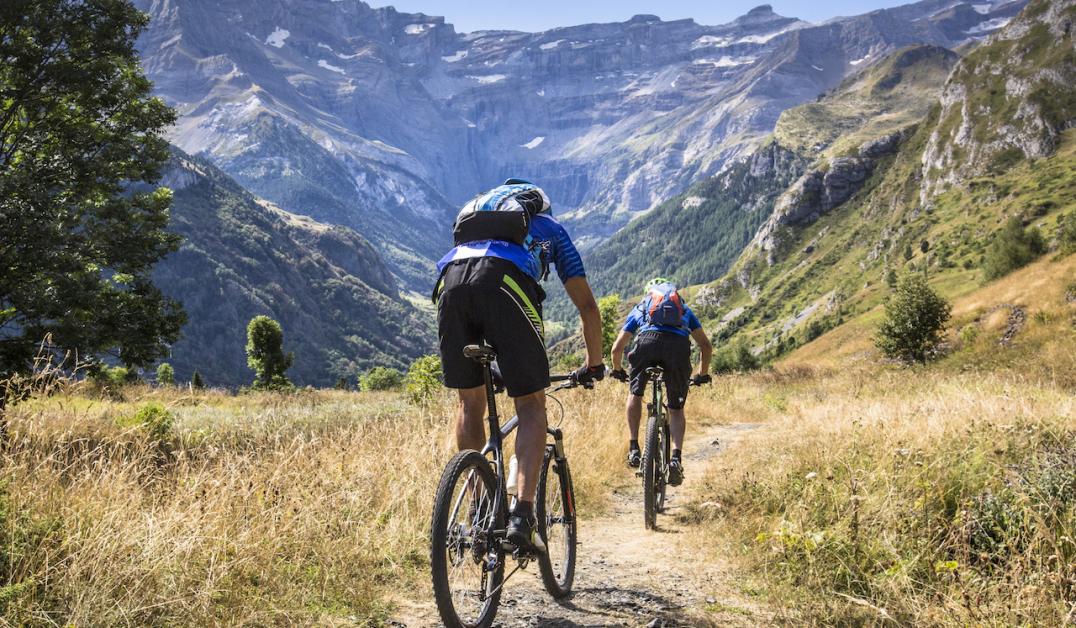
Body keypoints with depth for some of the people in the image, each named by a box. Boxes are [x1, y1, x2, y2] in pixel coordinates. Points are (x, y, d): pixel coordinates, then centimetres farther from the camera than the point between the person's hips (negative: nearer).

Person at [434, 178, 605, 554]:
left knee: (470, 402, 18)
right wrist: (594, 364, 43)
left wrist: (489, 370, 51)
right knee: (531, 405, 6)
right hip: (505, 281, -3)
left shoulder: (475, 213, 44)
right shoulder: (550, 227, 36)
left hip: (451, 277, 3)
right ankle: (522, 516, -7)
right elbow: (587, 305, 31)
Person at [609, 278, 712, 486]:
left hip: (648, 341, 0)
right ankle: (676, 457, -6)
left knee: (635, 393, 25)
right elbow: (706, 346, 33)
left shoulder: (640, 308, 37)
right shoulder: (684, 309, 39)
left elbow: (617, 348, 32)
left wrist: (617, 371, 50)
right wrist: (702, 374, 47)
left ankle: (633, 449, 15)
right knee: (676, 408, 15)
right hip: (679, 345, 1)